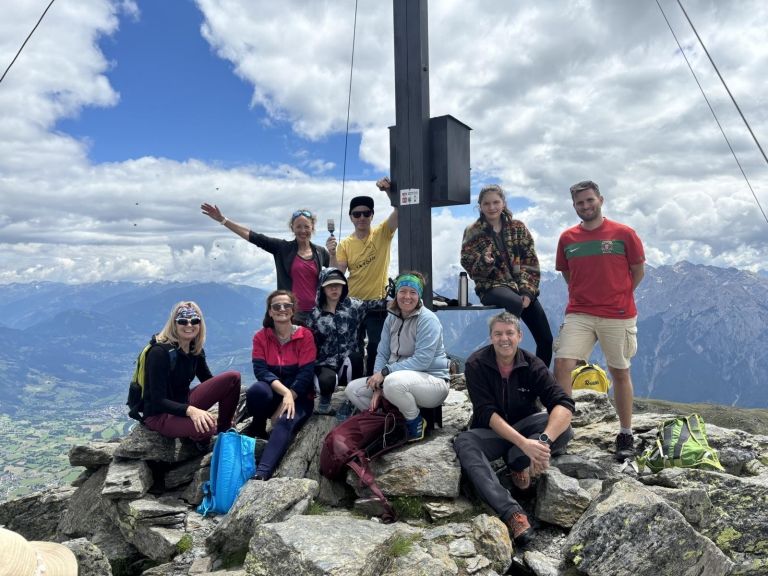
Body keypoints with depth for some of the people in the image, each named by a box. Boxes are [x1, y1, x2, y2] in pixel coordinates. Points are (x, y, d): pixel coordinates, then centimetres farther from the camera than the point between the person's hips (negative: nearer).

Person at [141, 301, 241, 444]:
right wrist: (189, 410, -41)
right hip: (159, 414, -7)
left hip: (185, 401, 7)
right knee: (205, 427, -38)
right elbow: (158, 400, -27)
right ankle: (199, 438, 2)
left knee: (233, 377, -11)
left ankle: (224, 431, 5)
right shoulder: (159, 352, -22)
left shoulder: (196, 350, 0)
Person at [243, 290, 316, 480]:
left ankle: (262, 473, -48)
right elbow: (260, 370, -12)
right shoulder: (261, 337, 1)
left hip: (299, 397, -2)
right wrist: (284, 391, -28)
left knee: (285, 421, -34)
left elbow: (306, 374, -12)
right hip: (273, 395, 2)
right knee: (257, 390, -33)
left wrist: (287, 400, -22)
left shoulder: (305, 335, -5)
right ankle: (258, 427, -4)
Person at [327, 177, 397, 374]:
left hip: (378, 305, -2)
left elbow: (400, 210, -14)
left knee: (376, 351, 7)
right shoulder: (345, 244, 2)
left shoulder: (382, 234, -1)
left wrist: (389, 190, -29)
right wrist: (332, 255, -20)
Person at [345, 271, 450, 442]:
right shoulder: (391, 318, 5)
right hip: (398, 376, 7)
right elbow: (382, 354, 1)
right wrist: (377, 387, -13)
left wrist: (385, 372, -25)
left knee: (393, 382, -38)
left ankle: (416, 422, -10)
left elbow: (422, 361, -24)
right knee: (353, 389, -3)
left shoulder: (427, 319, -16)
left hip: (432, 381, -7)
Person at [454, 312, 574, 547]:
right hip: (491, 432, -1)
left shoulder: (532, 365, -11)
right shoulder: (476, 364, -15)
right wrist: (523, 443, -38)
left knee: (563, 429, -27)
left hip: (524, 426, 1)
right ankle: (512, 512, -45)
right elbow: (487, 413, -23)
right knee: (464, 443, -35)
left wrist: (544, 439, -43)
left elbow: (564, 404, -23)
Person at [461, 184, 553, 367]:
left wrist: (528, 291, -7)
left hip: (522, 287, 4)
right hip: (492, 287, -4)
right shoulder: (473, 232, 2)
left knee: (546, 340, 0)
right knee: (515, 302, -39)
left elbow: (531, 262, 5)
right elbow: (470, 267, -1)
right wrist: (485, 262, -23)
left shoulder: (518, 228, 9)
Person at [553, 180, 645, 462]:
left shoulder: (623, 233, -2)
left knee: (620, 373, 9)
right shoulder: (567, 238, 6)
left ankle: (626, 435, 25)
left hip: (618, 316, -2)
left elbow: (638, 270, 7)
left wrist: (618, 296, 10)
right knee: (562, 364, -13)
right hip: (578, 314, 2)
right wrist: (583, 294, 11)